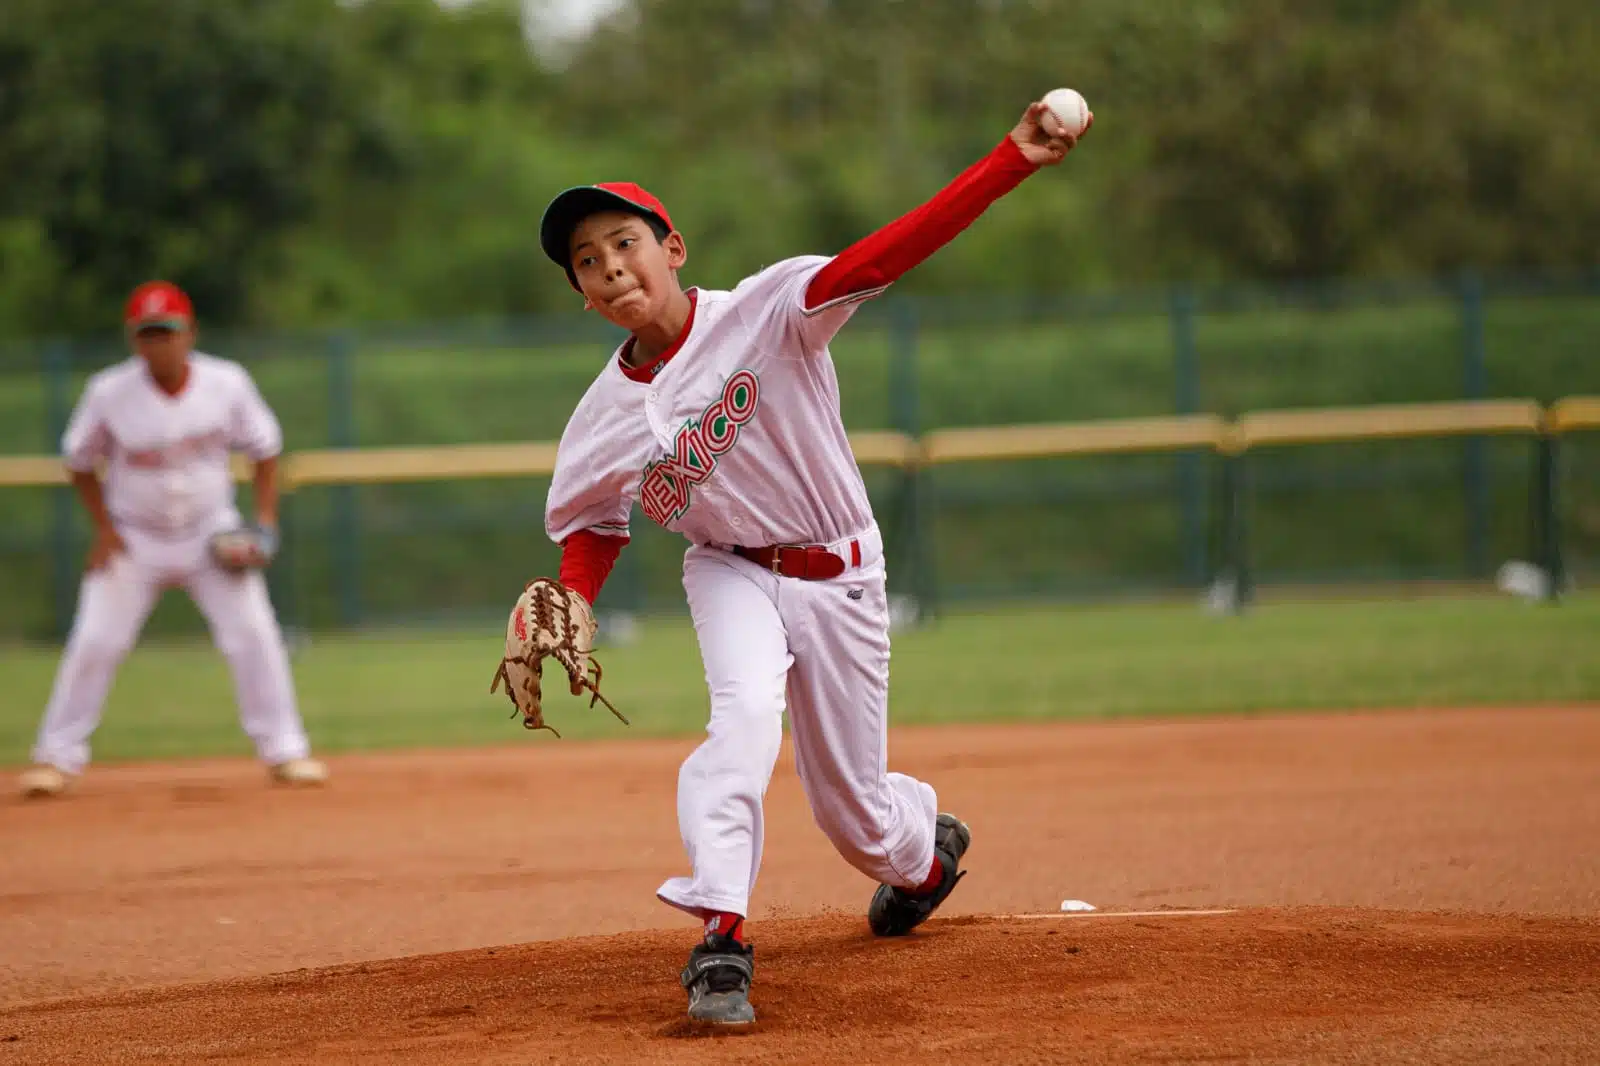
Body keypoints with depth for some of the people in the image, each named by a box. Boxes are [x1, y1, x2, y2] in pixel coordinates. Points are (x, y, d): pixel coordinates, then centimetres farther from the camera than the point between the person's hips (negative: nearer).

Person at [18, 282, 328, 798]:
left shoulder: (227, 383, -14)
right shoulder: (109, 392, -16)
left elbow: (264, 450, 0)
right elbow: (80, 461, -1)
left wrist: (264, 521, -10)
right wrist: (104, 528, -8)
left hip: (212, 536, 1)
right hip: (135, 538, -1)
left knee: (254, 633, -10)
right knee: (94, 642, -8)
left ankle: (285, 751, 1)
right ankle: (57, 756, 5)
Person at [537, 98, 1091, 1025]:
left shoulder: (766, 314, -19)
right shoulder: (605, 419, -9)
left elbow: (886, 255, -30)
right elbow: (593, 524, 6)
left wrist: (1013, 162, -41)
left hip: (841, 578, -1)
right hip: (732, 573, 1)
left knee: (855, 817, 8)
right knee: (746, 713, -32)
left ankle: (927, 846, 45)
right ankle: (722, 937, -32)